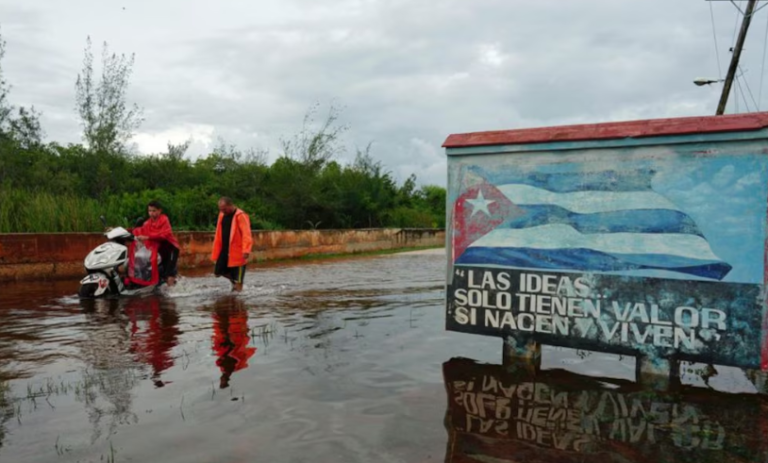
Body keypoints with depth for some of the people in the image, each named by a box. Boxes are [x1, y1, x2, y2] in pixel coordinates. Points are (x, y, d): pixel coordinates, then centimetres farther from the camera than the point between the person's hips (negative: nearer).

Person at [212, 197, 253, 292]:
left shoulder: (241, 216, -15)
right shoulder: (222, 215, 8)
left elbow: (246, 234, -23)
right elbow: (218, 235, 14)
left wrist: (246, 250, -35)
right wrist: (215, 253, 13)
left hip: (237, 251, -7)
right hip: (224, 250, 7)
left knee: (237, 276, 0)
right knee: (218, 272, 12)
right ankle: (234, 280, 35)